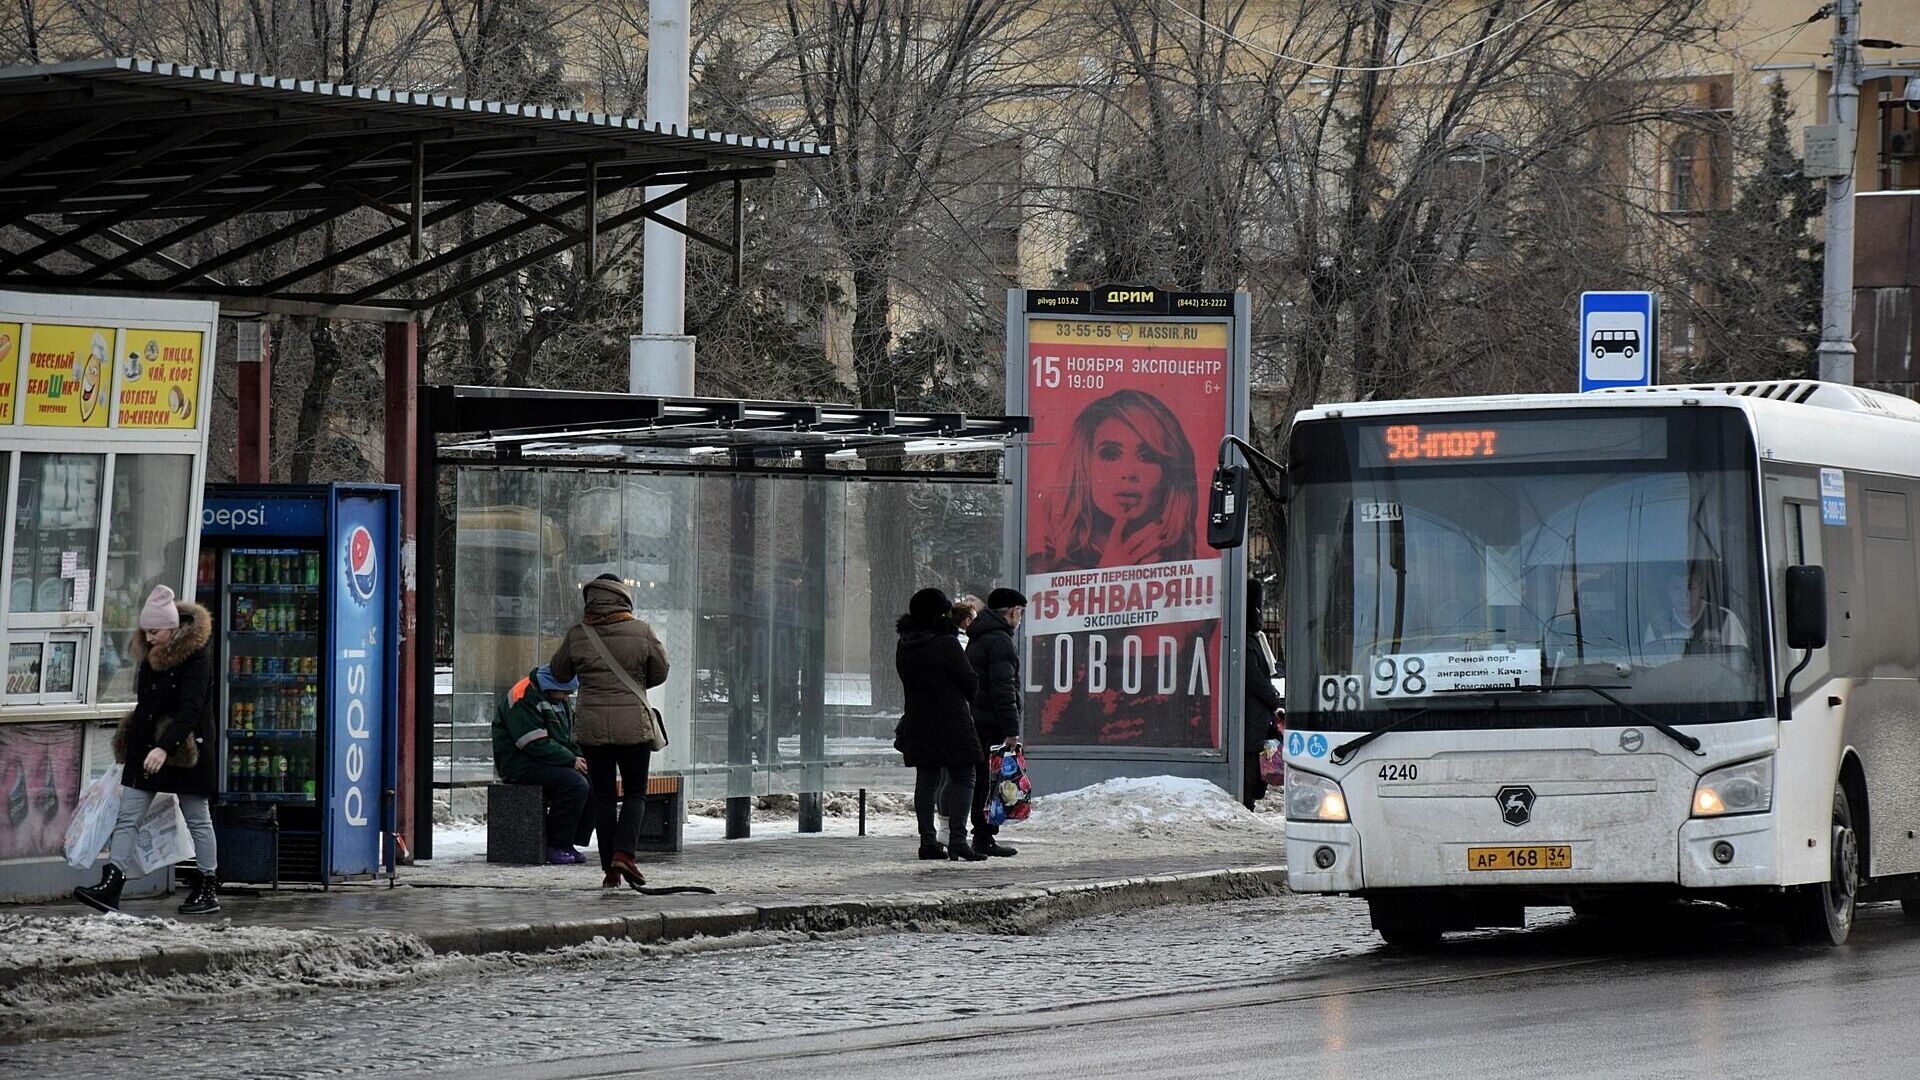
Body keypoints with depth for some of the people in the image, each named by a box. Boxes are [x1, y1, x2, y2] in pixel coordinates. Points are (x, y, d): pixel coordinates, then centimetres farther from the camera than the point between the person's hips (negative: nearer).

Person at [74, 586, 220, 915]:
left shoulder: (195, 659, -16)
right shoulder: (150, 657, 9)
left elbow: (190, 711, -25)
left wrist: (165, 747, -35)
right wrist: (130, 740, 23)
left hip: (186, 750, -7)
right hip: (146, 749, 7)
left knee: (198, 820, 6)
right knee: (127, 818, -3)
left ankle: (208, 890, 16)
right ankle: (110, 886, -9)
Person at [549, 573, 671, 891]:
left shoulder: (577, 634, -3)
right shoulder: (641, 631, -5)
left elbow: (559, 673, 10)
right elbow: (660, 672, 6)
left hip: (591, 725, 1)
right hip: (633, 724, -1)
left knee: (603, 796, 8)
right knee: (635, 792, 10)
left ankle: (609, 870, 5)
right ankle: (624, 853, -10)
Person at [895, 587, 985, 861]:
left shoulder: (904, 646, 7)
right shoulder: (947, 644, -14)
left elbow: (908, 683, 12)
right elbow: (969, 682, -7)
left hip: (917, 723, 7)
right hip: (951, 723, -7)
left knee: (926, 779, 10)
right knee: (962, 777, -3)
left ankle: (928, 840, 8)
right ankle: (957, 839, -12)